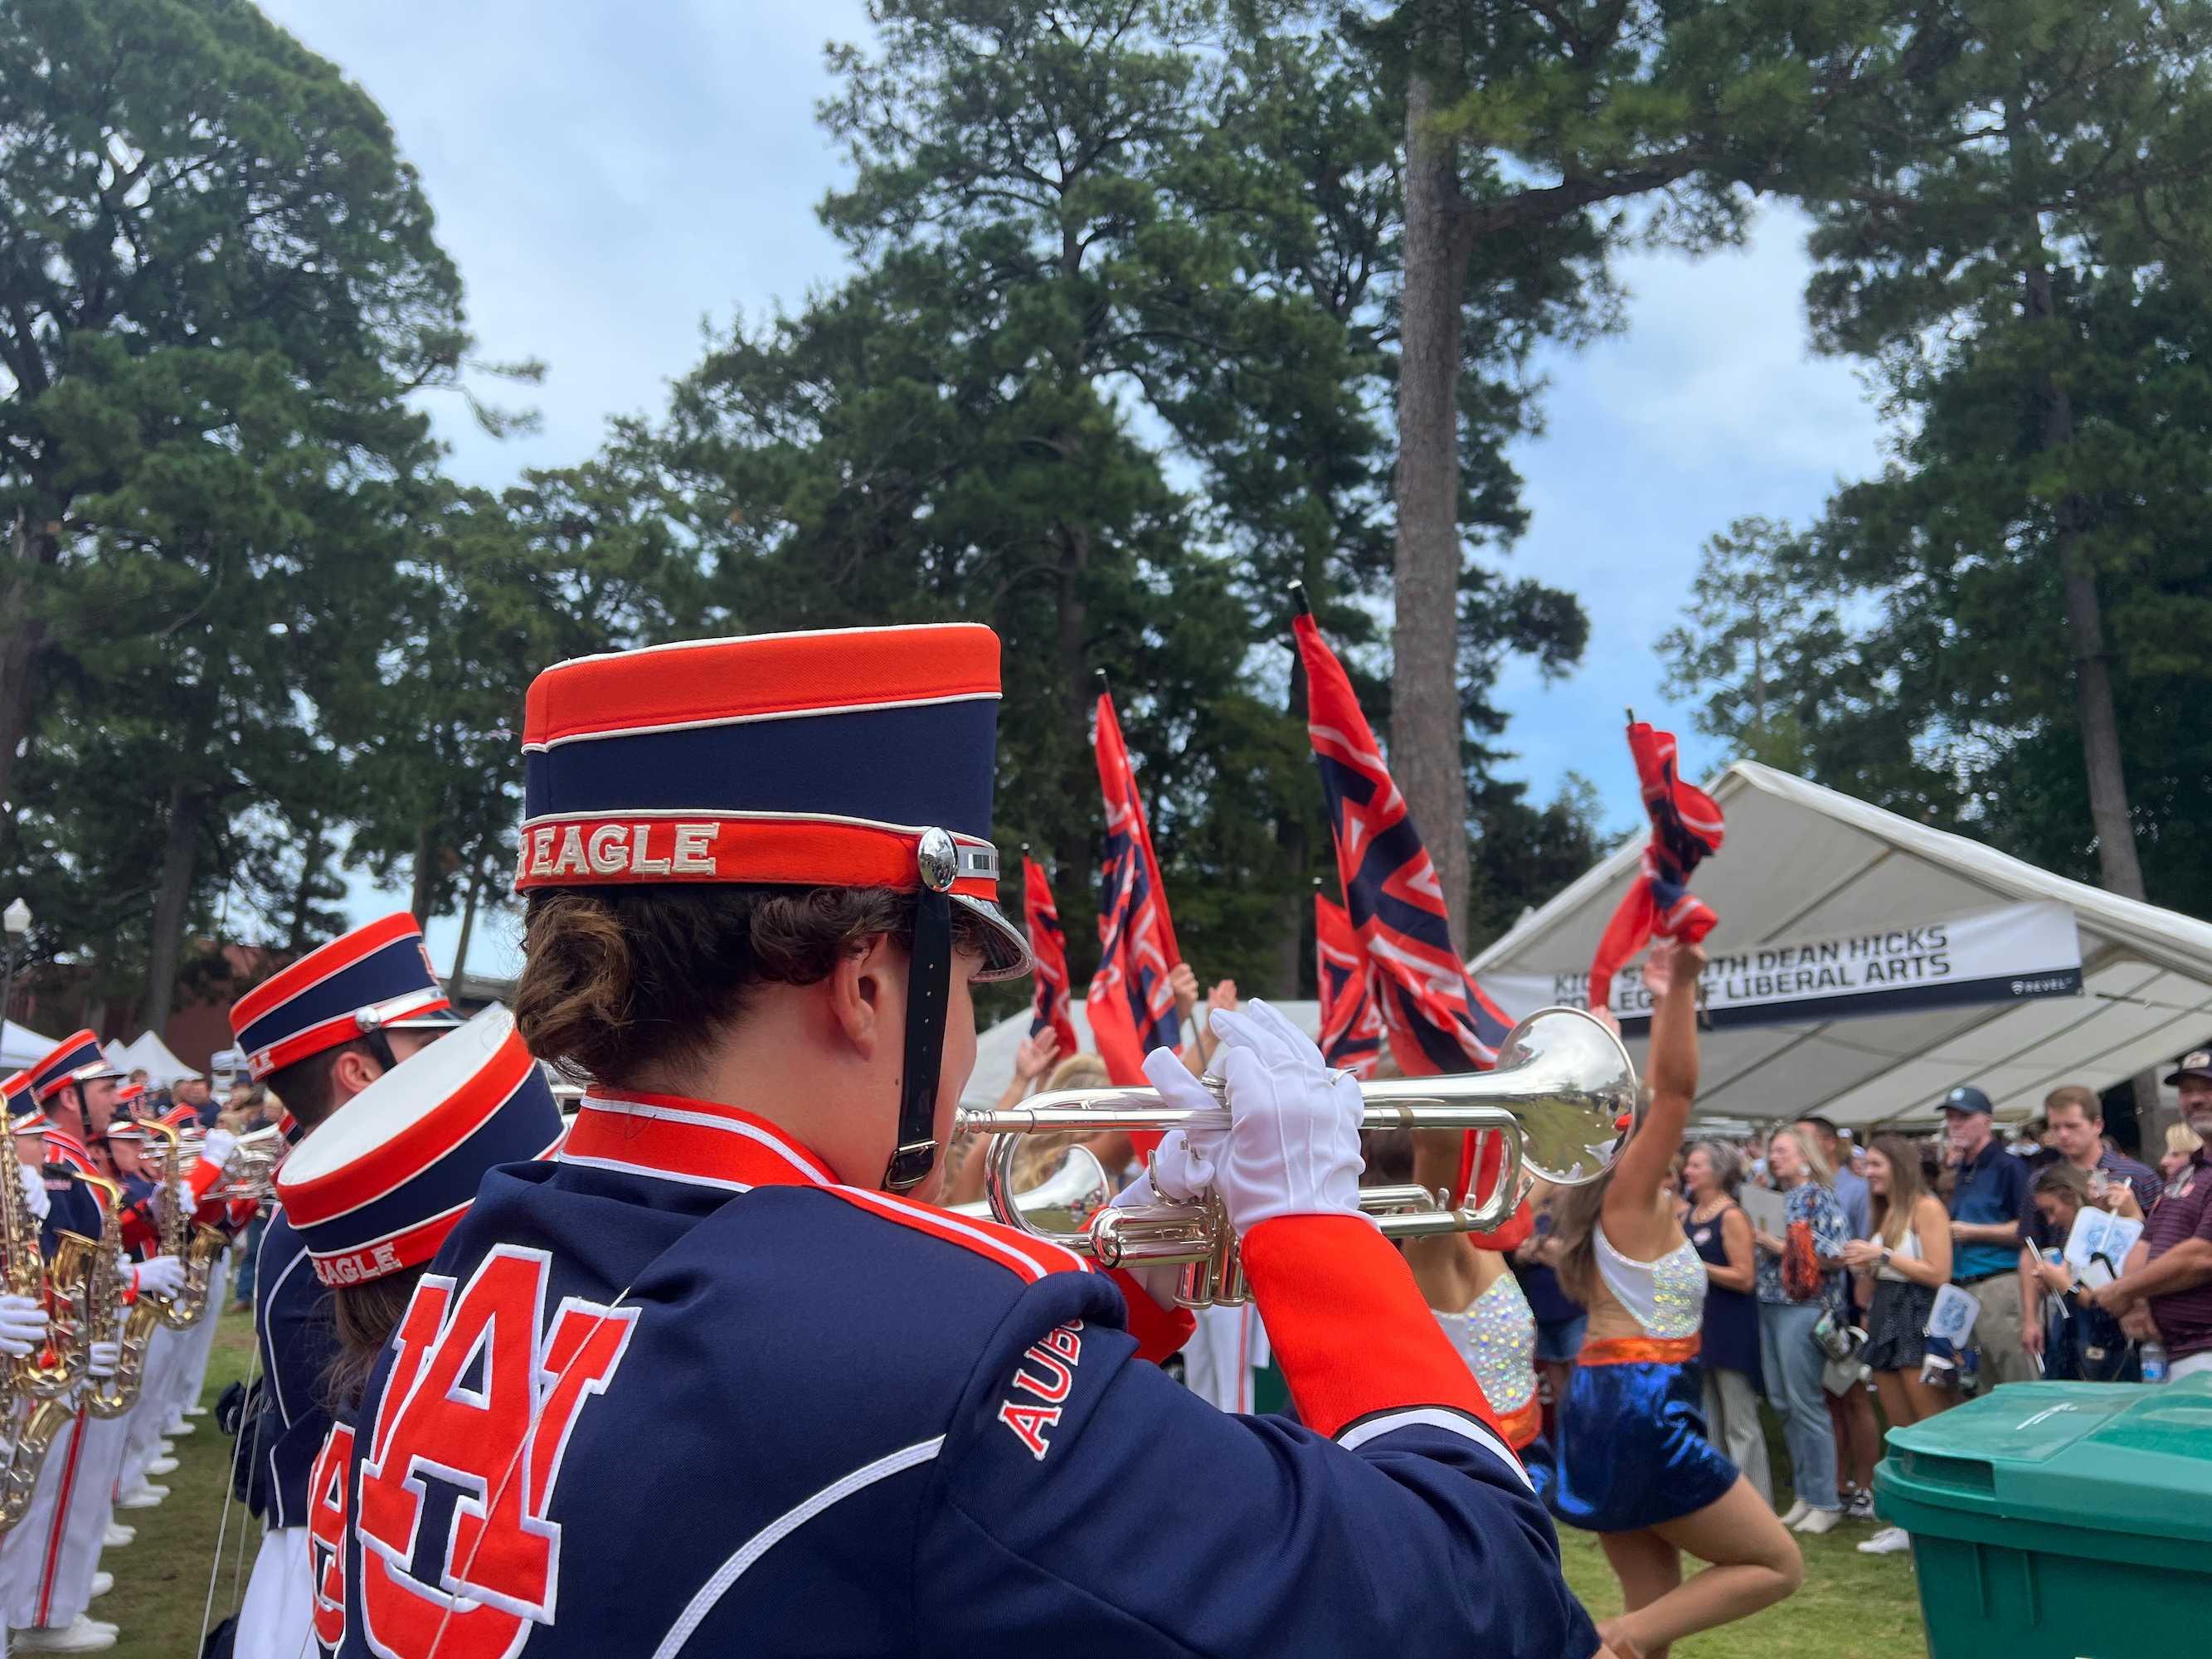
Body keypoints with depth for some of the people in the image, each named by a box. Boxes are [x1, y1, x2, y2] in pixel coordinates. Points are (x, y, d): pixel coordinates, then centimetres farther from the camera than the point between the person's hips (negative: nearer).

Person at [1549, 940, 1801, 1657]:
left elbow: (1657, 1094, 20)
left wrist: (1665, 1002, 24)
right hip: (1640, 1410, -9)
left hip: (1612, 1406, 9)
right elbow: (1677, 1089, -21)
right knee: (1778, 1564, 4)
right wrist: (1682, 985, -25)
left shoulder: (1623, 1199, 11)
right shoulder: (1630, 1197, -11)